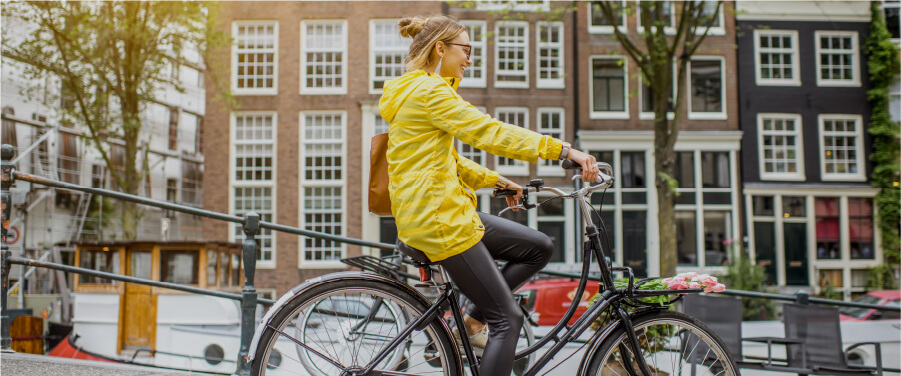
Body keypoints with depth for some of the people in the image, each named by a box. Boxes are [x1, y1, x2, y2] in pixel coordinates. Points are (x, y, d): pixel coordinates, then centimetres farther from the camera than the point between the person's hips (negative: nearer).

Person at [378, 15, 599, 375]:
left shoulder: (415, 92, 19)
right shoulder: (429, 91, -13)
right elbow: (488, 131, -23)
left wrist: (495, 180, 17)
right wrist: (562, 149, -25)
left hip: (448, 210, 10)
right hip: (437, 219, -10)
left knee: (539, 247, 12)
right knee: (507, 319, -5)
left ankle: (472, 320, 13)